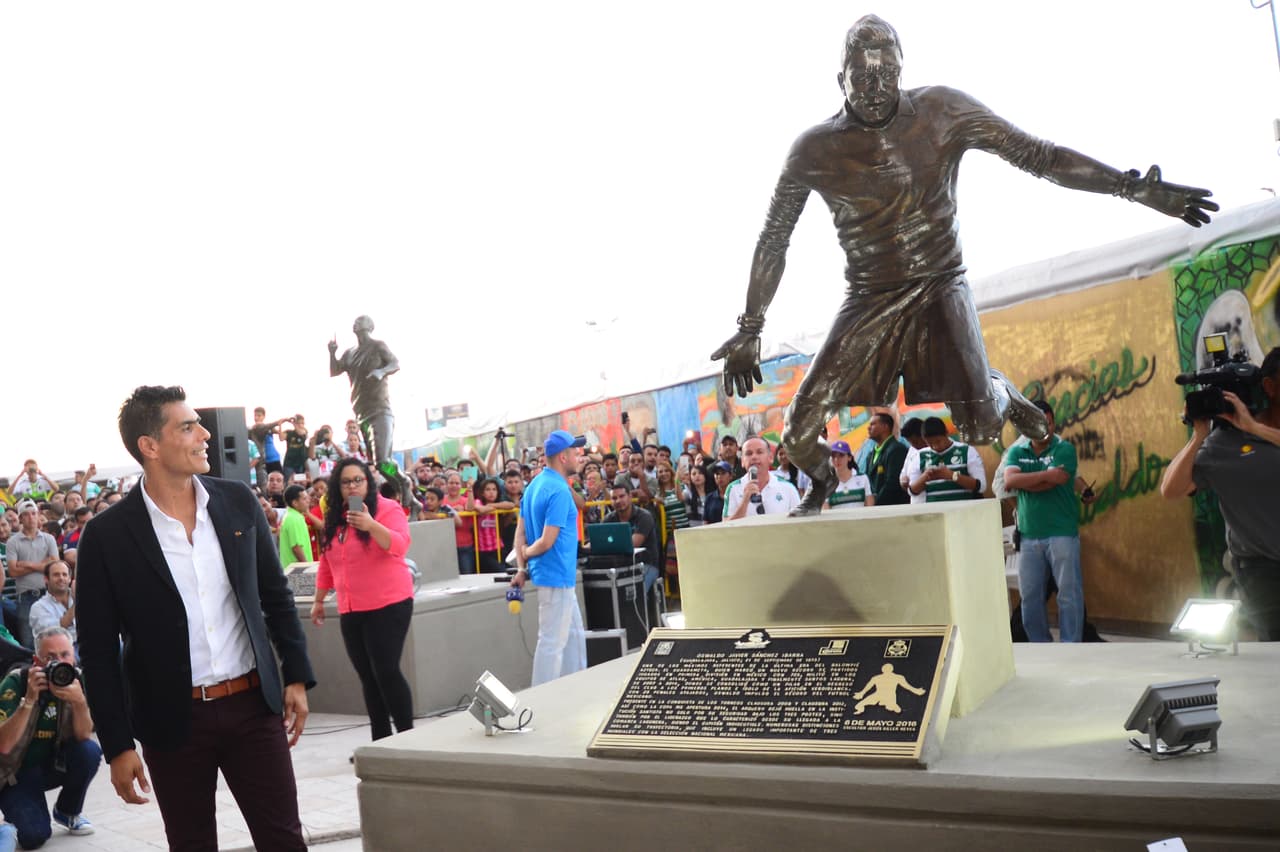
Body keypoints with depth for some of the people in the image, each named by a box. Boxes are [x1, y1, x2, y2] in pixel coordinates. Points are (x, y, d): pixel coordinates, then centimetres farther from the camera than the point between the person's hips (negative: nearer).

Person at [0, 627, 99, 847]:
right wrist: (30, 699, -38)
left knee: (89, 751, -27)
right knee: (35, 835, -22)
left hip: (55, 764, 3)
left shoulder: (76, 679, -12)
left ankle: (67, 812, 1)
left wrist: (80, 702, -36)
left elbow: (83, 736, -17)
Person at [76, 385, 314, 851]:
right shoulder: (108, 535, -9)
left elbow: (276, 595, 8)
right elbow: (98, 651, -5)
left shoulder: (238, 501, -1)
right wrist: (118, 746, -6)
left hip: (253, 705, 2)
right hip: (173, 719, -2)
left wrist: (297, 676, 5)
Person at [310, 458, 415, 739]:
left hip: (388, 605, -6)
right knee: (367, 677, 9)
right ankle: (381, 741, 16)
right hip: (351, 610, 6)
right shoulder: (334, 518, 12)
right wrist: (318, 601, 23)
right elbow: (326, 563, 21)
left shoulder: (388, 509, -6)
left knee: (386, 671, -10)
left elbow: (399, 545, -22)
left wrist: (371, 525, -37)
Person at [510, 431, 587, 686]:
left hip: (561, 577, 10)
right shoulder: (559, 491, -20)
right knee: (552, 641, -2)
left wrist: (521, 568, 5)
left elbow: (521, 531, 9)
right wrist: (526, 554, -4)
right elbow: (546, 542, -23)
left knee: (574, 635, 19)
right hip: (556, 575, -10)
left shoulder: (535, 484, 10)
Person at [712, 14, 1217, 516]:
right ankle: (823, 482, 27)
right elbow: (774, 239, 2)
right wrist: (749, 331, 3)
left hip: (941, 287, 0)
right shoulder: (814, 150, -7)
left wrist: (1133, 187, -13)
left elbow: (1038, 156, -6)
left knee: (980, 428, -17)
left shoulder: (943, 112, -9)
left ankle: (1003, 395, 23)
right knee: (799, 434, -11)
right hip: (869, 300, 1)